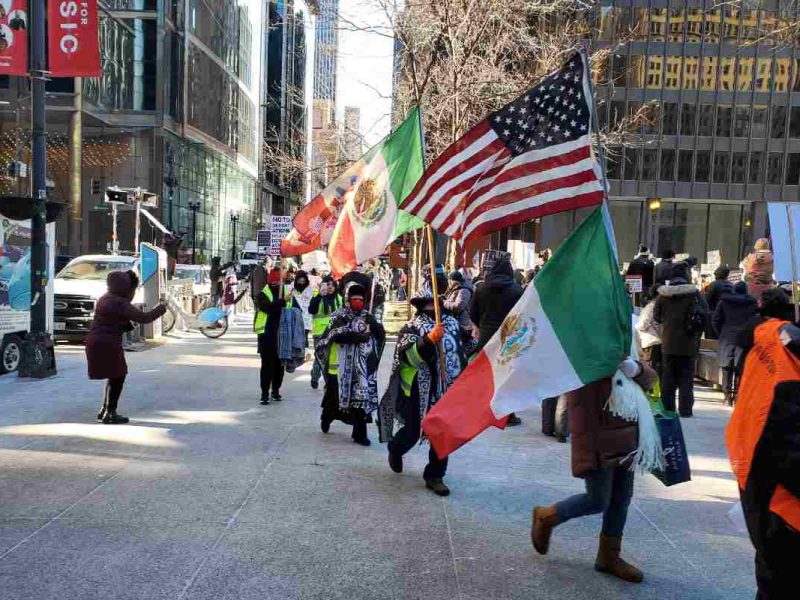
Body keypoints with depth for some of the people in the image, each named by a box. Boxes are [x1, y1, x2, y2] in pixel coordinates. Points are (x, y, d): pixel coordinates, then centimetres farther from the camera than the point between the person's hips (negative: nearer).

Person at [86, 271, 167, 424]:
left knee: (114, 377, 20)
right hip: (107, 345, -10)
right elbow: (144, 317, -21)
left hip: (96, 342, 10)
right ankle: (110, 414, 7)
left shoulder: (106, 298, 13)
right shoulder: (120, 303, -18)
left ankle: (104, 410, 26)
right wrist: (161, 307, -7)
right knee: (117, 377, 3)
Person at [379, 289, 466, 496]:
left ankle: (434, 475, 18)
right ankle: (395, 449, 42)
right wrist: (429, 340, -41)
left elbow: (459, 350, 21)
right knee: (413, 432, 8)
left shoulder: (452, 323, 7)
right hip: (418, 389, -4)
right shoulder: (412, 327, -9)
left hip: (447, 388, 4)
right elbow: (411, 356, -26)